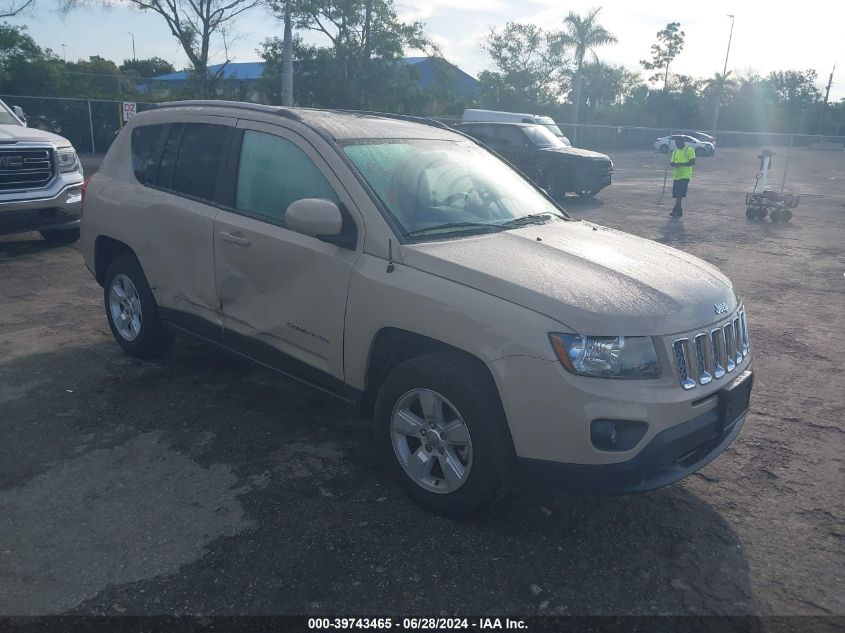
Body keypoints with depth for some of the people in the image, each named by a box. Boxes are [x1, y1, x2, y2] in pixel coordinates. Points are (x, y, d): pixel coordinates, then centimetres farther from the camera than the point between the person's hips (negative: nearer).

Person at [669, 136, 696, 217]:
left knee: (680, 194, -13)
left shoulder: (689, 150, -5)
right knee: (676, 194, 7)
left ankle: (675, 210, -13)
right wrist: (672, 164, -10)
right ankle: (679, 211, 15)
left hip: (685, 176, -7)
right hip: (676, 175, 7)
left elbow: (693, 162, -13)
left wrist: (680, 164, -21)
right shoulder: (675, 152, 16)